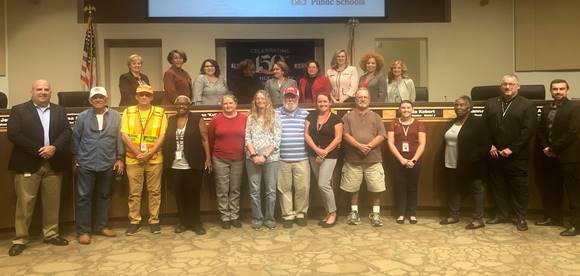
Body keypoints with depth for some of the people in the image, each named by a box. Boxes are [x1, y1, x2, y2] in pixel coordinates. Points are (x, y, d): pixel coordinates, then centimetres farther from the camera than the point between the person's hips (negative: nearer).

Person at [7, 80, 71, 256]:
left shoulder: (60, 111, 12)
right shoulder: (19, 110, 2)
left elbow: (67, 132, 3)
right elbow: (13, 134, -9)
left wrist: (54, 148, -15)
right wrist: (38, 150, -15)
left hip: (53, 164, 3)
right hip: (28, 165, -3)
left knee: (52, 201, 9)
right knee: (25, 203, 1)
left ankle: (51, 234, 22)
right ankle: (20, 239, 11)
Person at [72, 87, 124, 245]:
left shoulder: (115, 116, 2)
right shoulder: (83, 117, 0)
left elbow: (119, 138, 4)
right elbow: (75, 139, 2)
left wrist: (120, 159, 2)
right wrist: (74, 161, 2)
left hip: (108, 164, 2)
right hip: (86, 164, -2)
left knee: (104, 196, 12)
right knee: (83, 197, 2)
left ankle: (101, 226, 25)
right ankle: (83, 230, 11)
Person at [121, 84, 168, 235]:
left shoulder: (160, 113, 2)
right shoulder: (128, 112, 4)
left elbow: (162, 136, -3)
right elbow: (124, 136, -2)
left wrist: (149, 154, -12)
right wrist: (138, 153, -12)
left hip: (154, 159, 0)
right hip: (133, 159, 1)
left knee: (154, 191, 5)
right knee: (134, 192, 6)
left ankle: (154, 220, 15)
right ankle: (134, 221, 17)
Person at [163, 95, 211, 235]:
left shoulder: (197, 118, 0)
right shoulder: (171, 120, 11)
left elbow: (204, 139, -2)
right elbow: (166, 141, 11)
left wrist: (208, 158, -8)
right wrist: (166, 160, 5)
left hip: (193, 165, -3)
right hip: (175, 166, 3)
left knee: (193, 194, 4)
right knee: (179, 194, 9)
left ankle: (196, 222, 16)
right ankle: (183, 222, 22)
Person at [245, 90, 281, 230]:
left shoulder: (274, 116, 2)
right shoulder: (251, 118, 9)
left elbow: (276, 140, -4)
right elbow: (247, 138, 3)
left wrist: (264, 156, -12)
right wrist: (254, 155, -11)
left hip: (271, 158, -1)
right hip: (252, 158, 2)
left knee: (271, 190, 5)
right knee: (254, 190, 6)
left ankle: (269, 218, 18)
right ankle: (257, 218, 17)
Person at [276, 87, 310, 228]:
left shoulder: (305, 114, 8)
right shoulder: (275, 114, 5)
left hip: (301, 159, 1)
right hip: (282, 159, 0)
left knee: (303, 188, 3)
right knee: (284, 188, 5)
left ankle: (301, 213, 20)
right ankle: (288, 215, 18)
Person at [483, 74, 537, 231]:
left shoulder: (527, 105, -1)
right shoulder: (491, 103, 11)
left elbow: (528, 130, -9)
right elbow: (484, 127, 8)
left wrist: (512, 149, -14)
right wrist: (490, 146, -4)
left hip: (516, 155, -3)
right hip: (495, 154, 4)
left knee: (519, 187, 3)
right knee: (497, 185, 10)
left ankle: (521, 218, 14)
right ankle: (502, 214, 22)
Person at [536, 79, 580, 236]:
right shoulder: (546, 108, 12)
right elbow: (540, 130, 11)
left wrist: (553, 149, -15)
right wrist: (545, 148, -4)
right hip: (550, 157, 7)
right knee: (551, 190, 14)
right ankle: (553, 217, 28)